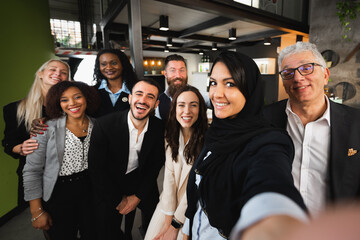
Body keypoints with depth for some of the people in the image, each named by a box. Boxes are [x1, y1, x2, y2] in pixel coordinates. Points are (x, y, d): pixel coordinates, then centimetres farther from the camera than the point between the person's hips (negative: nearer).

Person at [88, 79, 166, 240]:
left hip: (143, 184, 3)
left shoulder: (159, 128, -16)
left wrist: (138, 196, -6)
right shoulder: (104, 125, -23)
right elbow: (96, 168, -16)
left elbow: (155, 165, -3)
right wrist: (119, 200, -10)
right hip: (109, 188, -2)